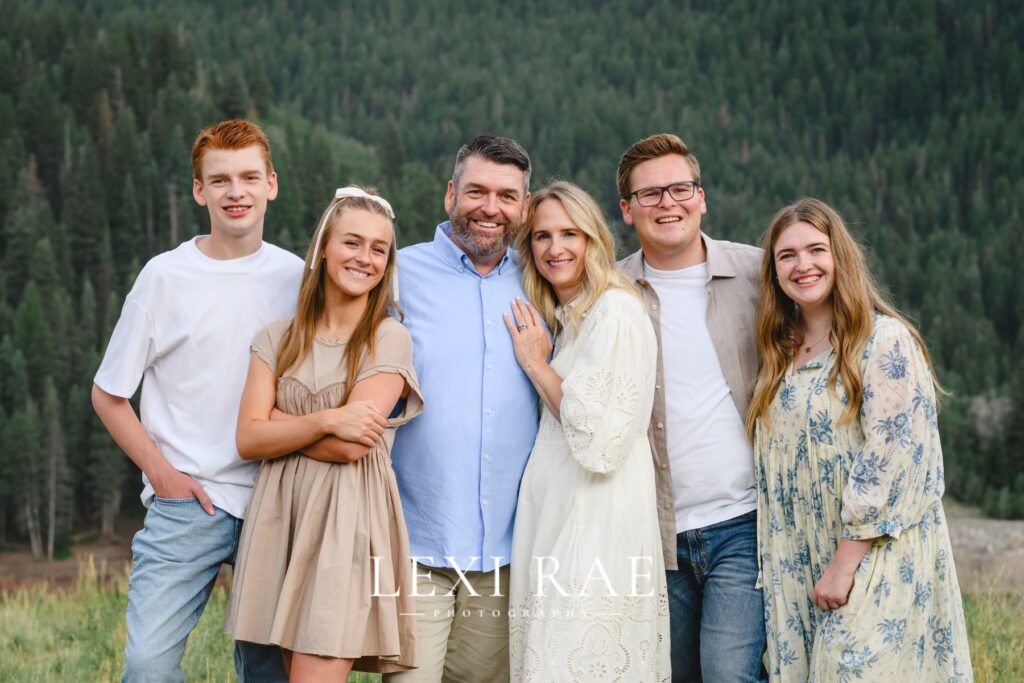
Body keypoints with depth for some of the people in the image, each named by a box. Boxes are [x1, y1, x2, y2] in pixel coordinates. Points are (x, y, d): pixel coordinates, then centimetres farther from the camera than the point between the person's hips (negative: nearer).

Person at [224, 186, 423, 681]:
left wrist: (279, 422, 0)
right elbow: (249, 440, 0)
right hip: (283, 515, 4)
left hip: (349, 516, -4)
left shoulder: (390, 338, -1)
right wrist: (322, 422, -13)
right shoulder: (279, 338, 10)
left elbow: (350, 446, -10)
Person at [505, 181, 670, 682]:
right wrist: (536, 361, 11)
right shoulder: (561, 320, 17)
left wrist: (536, 364, -9)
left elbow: (601, 442, -18)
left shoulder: (615, 312, -11)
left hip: (596, 524, -9)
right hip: (554, 517, 9)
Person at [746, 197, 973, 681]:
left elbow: (889, 458, -17)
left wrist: (844, 563, -17)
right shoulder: (782, 352, 12)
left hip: (875, 561, -7)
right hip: (800, 567, 7)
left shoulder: (885, 341, -11)